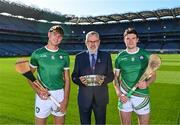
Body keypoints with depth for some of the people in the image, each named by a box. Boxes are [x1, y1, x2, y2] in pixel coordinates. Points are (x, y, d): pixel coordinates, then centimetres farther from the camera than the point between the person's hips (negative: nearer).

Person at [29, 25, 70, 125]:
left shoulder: (64, 56, 3)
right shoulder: (37, 54, -2)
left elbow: (67, 79, 3)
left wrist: (65, 100, -4)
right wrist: (38, 91, -11)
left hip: (60, 94, 2)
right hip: (43, 94, -1)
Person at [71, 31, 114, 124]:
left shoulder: (106, 56, 5)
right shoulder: (79, 57, 5)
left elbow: (111, 75, 4)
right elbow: (74, 76, 4)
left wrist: (104, 79, -17)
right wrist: (80, 80, -18)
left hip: (101, 97, 0)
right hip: (84, 97, 0)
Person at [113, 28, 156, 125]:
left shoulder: (146, 55, -2)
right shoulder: (120, 57, 1)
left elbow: (153, 75, 3)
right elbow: (115, 77, 6)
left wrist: (147, 83, -18)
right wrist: (119, 93, -8)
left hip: (142, 95, 0)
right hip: (124, 96, 1)